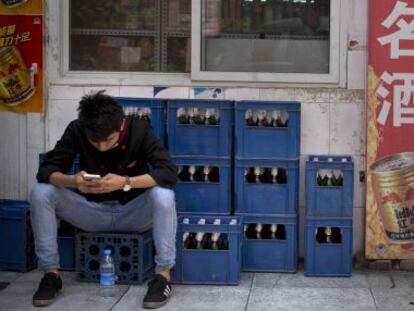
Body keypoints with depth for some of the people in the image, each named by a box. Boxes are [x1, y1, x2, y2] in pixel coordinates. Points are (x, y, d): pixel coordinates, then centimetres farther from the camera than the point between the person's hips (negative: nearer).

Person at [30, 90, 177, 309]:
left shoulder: (139, 130, -19)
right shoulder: (76, 131, -15)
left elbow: (169, 173, -28)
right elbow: (46, 170, -17)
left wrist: (125, 182, -42)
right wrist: (73, 181, -39)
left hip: (132, 213, -2)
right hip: (93, 211, 2)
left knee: (163, 195, -34)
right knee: (40, 193, -22)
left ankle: (163, 275, -22)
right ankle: (51, 273, -13)